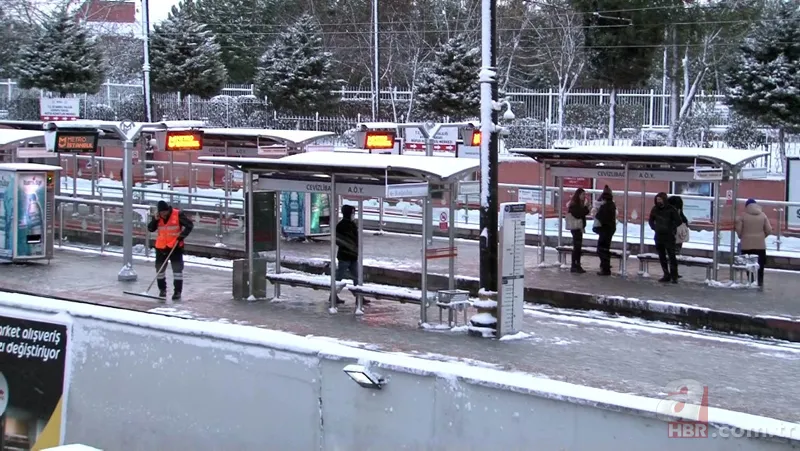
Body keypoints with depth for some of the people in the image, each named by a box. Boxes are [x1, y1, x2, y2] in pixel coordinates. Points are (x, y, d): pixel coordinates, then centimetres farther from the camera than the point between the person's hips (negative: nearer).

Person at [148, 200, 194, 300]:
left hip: (175, 246, -4)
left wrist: (181, 236, -20)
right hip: (161, 247, 4)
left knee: (177, 269, -4)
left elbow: (189, 225, -12)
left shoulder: (178, 214, -15)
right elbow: (150, 229, -1)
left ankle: (178, 291, 2)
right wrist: (155, 220, -17)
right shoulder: (157, 217, -1)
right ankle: (162, 289, 26)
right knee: (160, 269, 9)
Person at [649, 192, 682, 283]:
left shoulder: (671, 209, -8)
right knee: (662, 257, 9)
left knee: (672, 256, -8)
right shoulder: (655, 209, 7)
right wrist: (654, 228, 9)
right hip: (658, 236, 6)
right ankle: (666, 275, 17)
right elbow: (651, 220, 21)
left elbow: (678, 221, -6)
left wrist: (671, 228, -8)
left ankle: (674, 276, -6)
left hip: (669, 237, -6)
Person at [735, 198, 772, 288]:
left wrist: (741, 237, 13)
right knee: (760, 264, 7)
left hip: (747, 244, -1)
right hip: (760, 244, 1)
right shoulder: (763, 215, 4)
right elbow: (769, 230, 1)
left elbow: (738, 230, -6)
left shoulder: (743, 215, -3)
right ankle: (760, 282, 3)